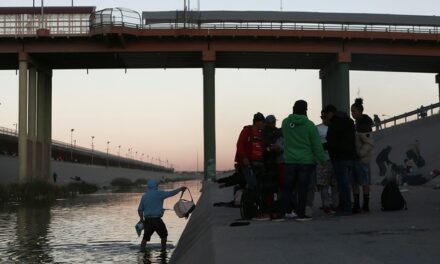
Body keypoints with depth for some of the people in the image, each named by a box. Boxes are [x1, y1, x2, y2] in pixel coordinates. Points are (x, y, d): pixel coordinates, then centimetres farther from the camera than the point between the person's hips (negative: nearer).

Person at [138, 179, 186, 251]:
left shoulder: (144, 196, 7)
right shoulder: (158, 194, -10)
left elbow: (140, 210, 10)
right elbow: (170, 193, -9)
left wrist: (142, 219, 23)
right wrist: (180, 189, 4)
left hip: (147, 220, 5)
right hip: (156, 220, -5)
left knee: (146, 237, 12)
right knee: (164, 234, 16)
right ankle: (163, 249, 20)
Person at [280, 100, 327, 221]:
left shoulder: (285, 122, 0)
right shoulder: (309, 125, -9)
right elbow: (317, 145, -6)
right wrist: (322, 159, 1)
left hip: (289, 161, 3)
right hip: (306, 161, -3)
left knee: (287, 188, 10)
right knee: (302, 189, 2)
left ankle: (282, 212, 11)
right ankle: (301, 214, 4)